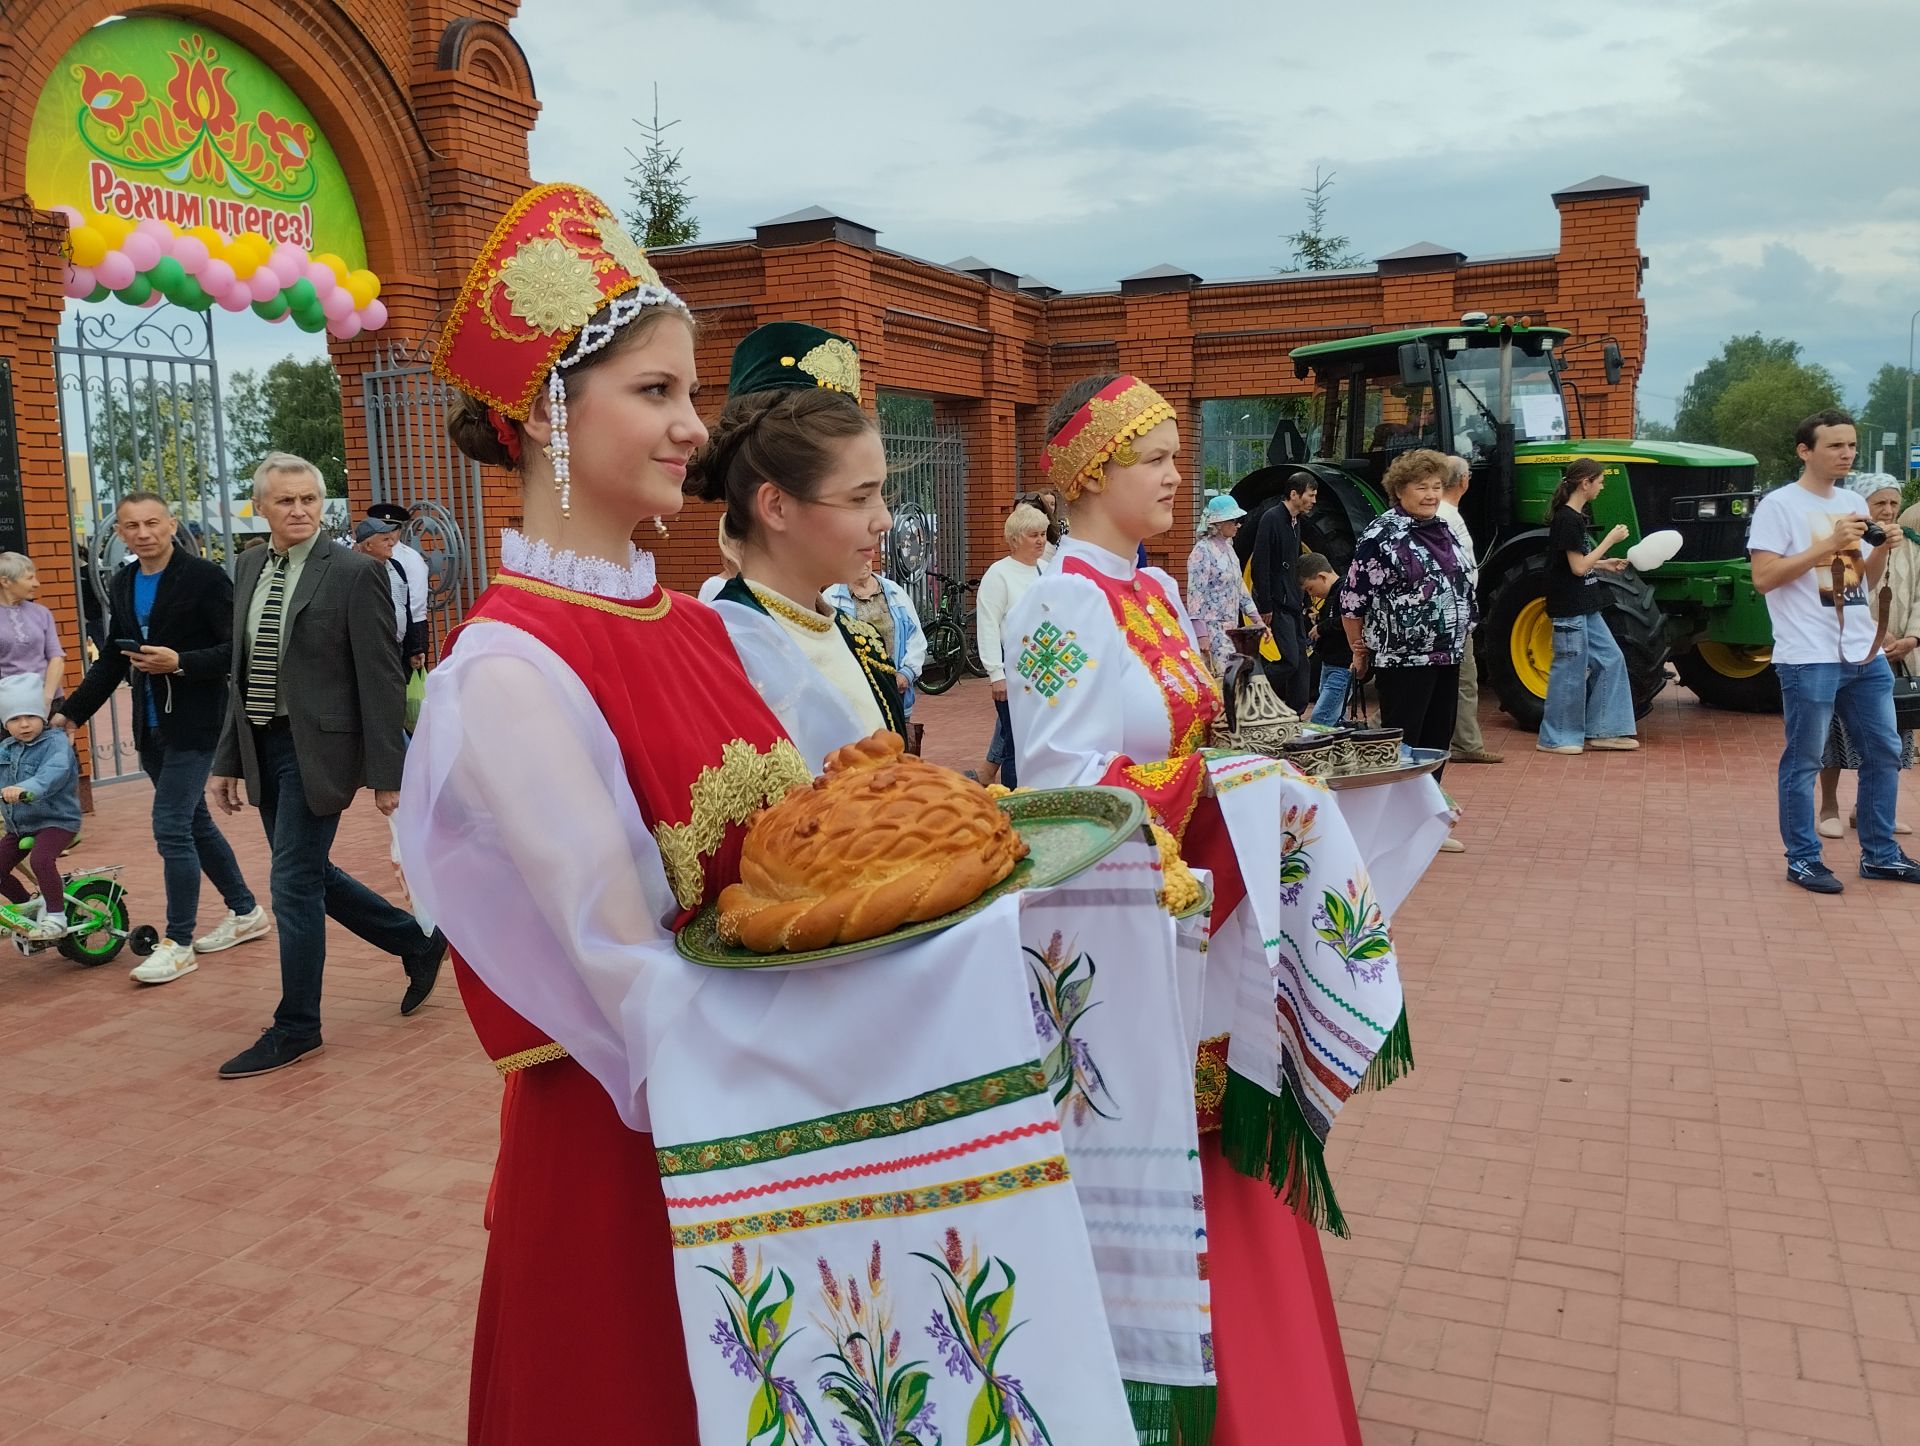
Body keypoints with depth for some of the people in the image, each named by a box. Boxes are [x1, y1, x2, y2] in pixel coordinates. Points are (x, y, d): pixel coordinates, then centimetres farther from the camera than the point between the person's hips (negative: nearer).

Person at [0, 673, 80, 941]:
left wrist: (26, 788, -50)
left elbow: (54, 772, -34)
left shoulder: (55, 742, -14)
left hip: (56, 820, -8)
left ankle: (55, 917, -18)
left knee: (40, 859, -30)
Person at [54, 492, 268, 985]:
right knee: (194, 822, 15)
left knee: (171, 827, -8)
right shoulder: (121, 586, 10)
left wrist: (179, 663, -25)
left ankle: (178, 943, 3)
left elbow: (237, 649, -14)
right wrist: (71, 712, 12)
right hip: (152, 726, 8)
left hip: (193, 723, -7)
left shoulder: (205, 577, -11)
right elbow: (112, 660, 16)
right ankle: (245, 912, 29)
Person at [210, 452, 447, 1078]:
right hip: (263, 745, 7)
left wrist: (388, 773, -15)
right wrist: (227, 759, 12)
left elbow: (383, 680, -13)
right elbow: (241, 670, 14)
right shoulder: (249, 568, 9)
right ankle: (418, 942, 34)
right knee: (310, 875, 15)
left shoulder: (355, 572, -12)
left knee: (294, 883, -3)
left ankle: (296, 1027, 13)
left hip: (317, 748, -7)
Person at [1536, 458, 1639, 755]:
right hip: (1569, 608, -10)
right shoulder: (1567, 519, -17)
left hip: (1585, 608, 10)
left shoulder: (1575, 517, 12)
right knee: (1571, 669, -2)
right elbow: (1578, 567, -19)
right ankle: (1555, 738, 8)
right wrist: (1611, 539, -13)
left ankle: (1601, 732, 15)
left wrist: (1605, 564, 12)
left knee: (1610, 660, 11)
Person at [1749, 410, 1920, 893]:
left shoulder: (1854, 503, 14)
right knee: (1803, 761, 0)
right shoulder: (1779, 505, -8)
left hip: (1865, 654, 8)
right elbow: (1763, 578, -16)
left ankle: (1879, 854, 25)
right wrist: (1829, 544, -18)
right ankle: (1803, 860, 10)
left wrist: (1881, 550, -1)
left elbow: (1868, 582, 19)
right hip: (1809, 659, -7)